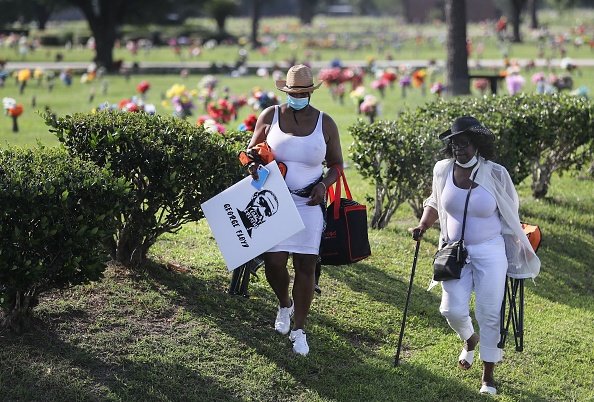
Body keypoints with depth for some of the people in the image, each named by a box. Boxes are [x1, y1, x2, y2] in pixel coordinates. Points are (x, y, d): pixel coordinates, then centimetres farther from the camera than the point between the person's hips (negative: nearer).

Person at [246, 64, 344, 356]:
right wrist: (253, 165, -12)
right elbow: (252, 151, 12)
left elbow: (336, 164, 10)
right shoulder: (270, 116, 2)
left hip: (308, 203, 0)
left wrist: (324, 185, -10)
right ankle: (285, 304, 31)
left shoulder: (325, 123, 2)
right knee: (273, 261, -4)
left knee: (305, 265, -4)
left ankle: (299, 329, 8)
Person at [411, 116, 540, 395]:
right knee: (452, 310, -3)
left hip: (490, 253, -3)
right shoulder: (443, 170, -4)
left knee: (489, 315, -1)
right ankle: (469, 340, 35)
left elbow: (509, 215, -1)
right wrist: (422, 226, -1)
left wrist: (519, 251, 4)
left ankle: (488, 376, 15)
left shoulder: (495, 174, -13)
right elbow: (435, 204, 15)